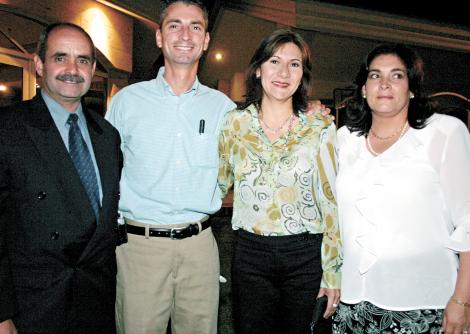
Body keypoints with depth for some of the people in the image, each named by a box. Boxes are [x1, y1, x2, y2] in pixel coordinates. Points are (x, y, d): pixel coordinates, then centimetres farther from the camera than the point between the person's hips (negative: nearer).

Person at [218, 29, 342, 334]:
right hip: (250, 255, 1)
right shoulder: (235, 123, 0)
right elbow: (217, 183, 12)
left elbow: (331, 203, -4)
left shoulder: (321, 128, -5)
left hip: (305, 258, -1)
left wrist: (333, 272, -4)